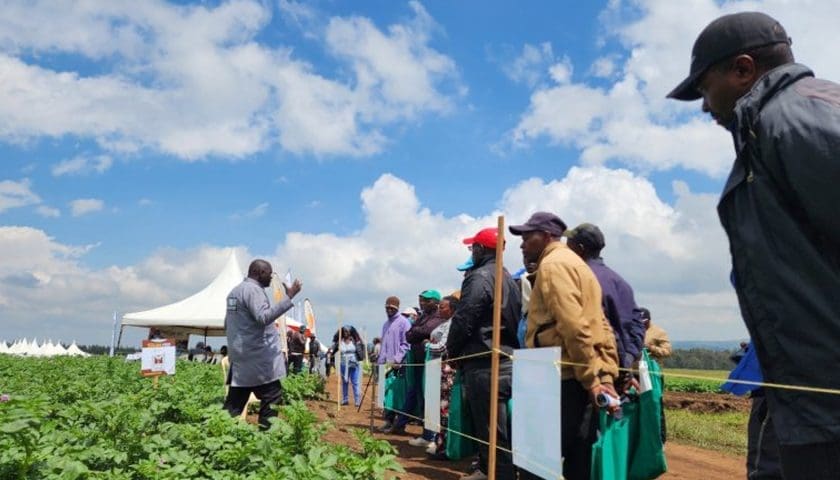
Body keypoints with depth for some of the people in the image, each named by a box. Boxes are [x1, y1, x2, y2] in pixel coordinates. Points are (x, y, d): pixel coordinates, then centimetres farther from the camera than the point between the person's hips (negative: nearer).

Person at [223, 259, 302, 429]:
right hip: (259, 356, -9)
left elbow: (227, 324, 23)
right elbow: (264, 317, -27)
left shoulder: (235, 291, 16)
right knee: (271, 396, -2)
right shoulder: (253, 289, -13)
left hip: (239, 355, 9)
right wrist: (289, 297, -28)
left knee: (235, 400, 10)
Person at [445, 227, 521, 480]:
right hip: (508, 360, 9)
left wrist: (452, 350, 0)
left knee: (492, 430, -4)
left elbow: (463, 320, -14)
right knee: (499, 427, 16)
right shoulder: (509, 279, 15)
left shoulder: (480, 277, -12)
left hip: (484, 364, -9)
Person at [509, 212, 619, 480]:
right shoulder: (574, 263, 23)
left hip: (564, 379, -10)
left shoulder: (553, 264, -6)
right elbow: (601, 327, 18)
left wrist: (591, 379, -17)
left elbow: (573, 327, -18)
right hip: (583, 379, 10)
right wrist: (606, 376, 12)